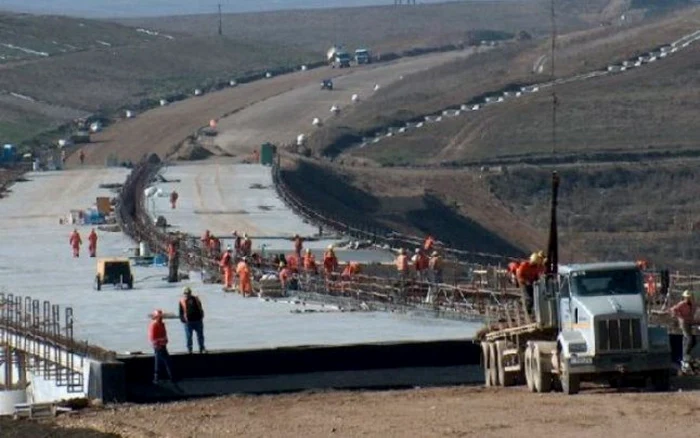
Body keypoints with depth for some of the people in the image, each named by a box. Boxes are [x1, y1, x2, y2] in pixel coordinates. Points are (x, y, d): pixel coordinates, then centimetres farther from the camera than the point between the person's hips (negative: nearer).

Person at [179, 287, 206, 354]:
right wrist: (183, 319, -6)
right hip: (188, 321, -2)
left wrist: (201, 316, 3)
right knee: (188, 336, 0)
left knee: (200, 335, 10)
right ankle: (189, 349, 10)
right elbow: (181, 312, 3)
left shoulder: (195, 299, 5)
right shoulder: (182, 301, 0)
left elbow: (200, 308, 11)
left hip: (197, 320, 2)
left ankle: (202, 348, 22)